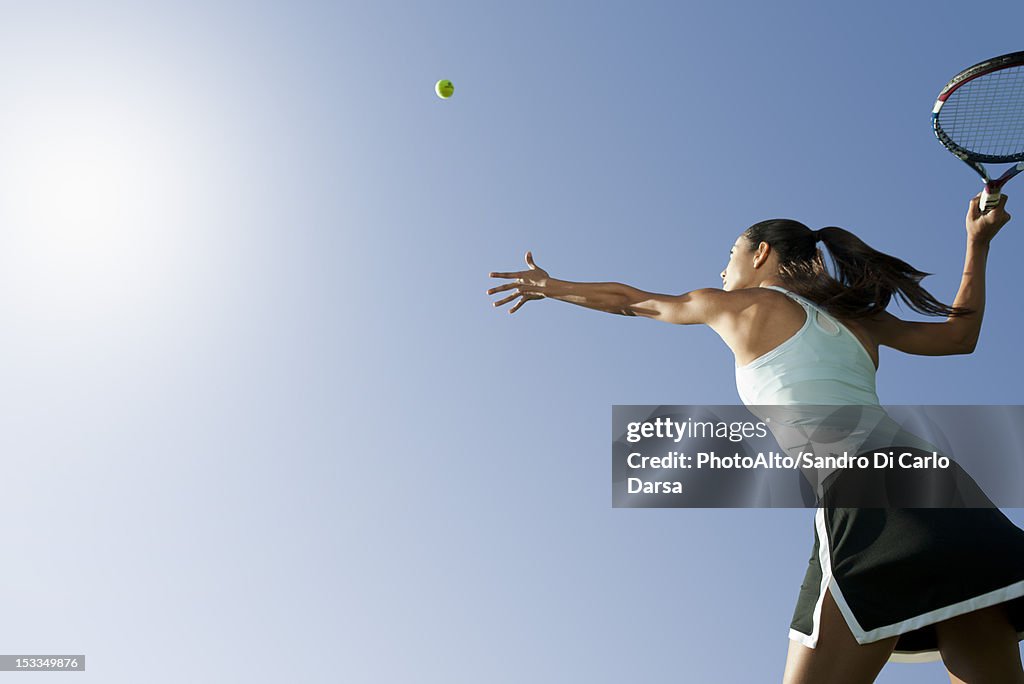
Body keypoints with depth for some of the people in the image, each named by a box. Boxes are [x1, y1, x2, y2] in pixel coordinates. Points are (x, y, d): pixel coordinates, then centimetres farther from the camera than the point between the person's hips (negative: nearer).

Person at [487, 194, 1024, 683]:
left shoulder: (734, 305, 13)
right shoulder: (853, 317, 26)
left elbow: (627, 298, 28)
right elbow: (960, 334, 38)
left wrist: (550, 286, 44)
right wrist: (978, 243, 47)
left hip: (864, 506, -7)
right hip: (939, 493, 7)